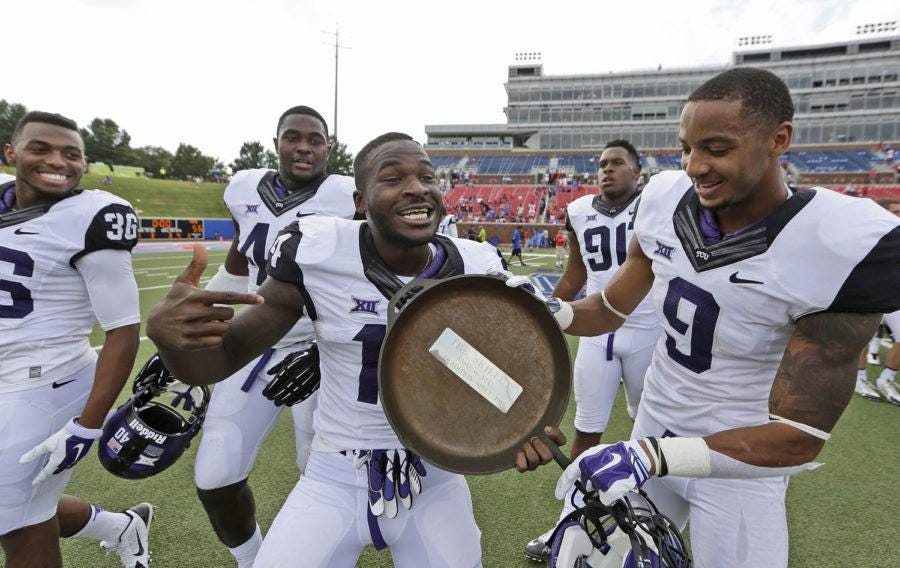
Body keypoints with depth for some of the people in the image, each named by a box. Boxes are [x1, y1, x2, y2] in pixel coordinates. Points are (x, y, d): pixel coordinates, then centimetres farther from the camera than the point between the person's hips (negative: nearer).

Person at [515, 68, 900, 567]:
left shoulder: (842, 246, -26)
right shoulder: (666, 200, -12)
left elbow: (798, 437, -25)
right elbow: (610, 310, -1)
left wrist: (650, 455, -36)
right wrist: (546, 313, -22)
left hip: (742, 461, -4)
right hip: (656, 422, 5)